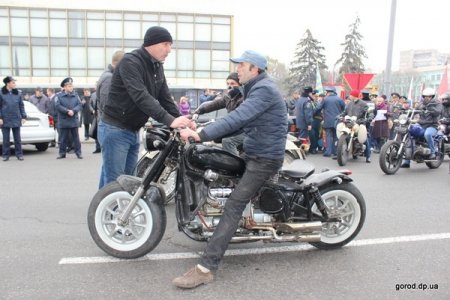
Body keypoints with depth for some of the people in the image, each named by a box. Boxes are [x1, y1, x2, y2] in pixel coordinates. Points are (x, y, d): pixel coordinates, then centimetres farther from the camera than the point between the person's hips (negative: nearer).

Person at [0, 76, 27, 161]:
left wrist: (23, 116, 3)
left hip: (16, 120, 1)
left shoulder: (18, 93, 6)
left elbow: (21, 106, 9)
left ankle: (19, 154, 12)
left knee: (17, 139, 6)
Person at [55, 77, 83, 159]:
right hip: (63, 121, -2)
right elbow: (58, 106, -11)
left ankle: (78, 153, 10)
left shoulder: (75, 95, 7)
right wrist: (67, 111, -18)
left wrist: (73, 111, -18)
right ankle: (62, 153, 14)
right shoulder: (59, 95, -1)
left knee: (76, 137, 6)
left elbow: (79, 105, -2)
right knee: (63, 138, 6)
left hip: (74, 120, 2)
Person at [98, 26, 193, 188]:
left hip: (134, 131, 9)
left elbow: (165, 98, 7)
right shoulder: (130, 62, -18)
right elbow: (141, 96, -31)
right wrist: (169, 120, -40)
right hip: (115, 130, -8)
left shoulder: (157, 66, 9)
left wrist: (180, 120, -8)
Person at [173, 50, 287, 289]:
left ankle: (205, 268, -20)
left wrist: (201, 135, -35)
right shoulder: (255, 88, 17)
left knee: (233, 206, -18)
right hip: (253, 153, 11)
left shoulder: (264, 90, -17)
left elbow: (237, 118, -31)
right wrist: (207, 133, 11)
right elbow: (242, 121, 19)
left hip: (264, 158, -11)